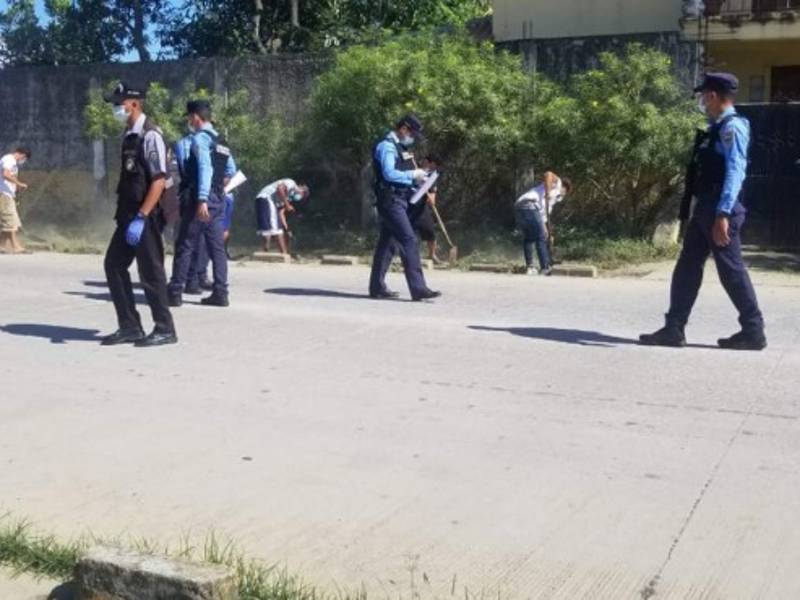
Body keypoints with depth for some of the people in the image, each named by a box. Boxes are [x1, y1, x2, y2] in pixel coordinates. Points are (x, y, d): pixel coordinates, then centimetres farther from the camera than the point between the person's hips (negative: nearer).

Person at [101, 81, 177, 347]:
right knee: (114, 265, 10)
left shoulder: (150, 135, -15)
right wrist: (124, 213, 16)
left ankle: (164, 330, 11)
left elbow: (159, 180, -20)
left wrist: (141, 218, -23)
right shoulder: (129, 135, 12)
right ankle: (129, 327, 18)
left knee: (150, 271, -1)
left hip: (146, 217, -9)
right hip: (128, 215, 9)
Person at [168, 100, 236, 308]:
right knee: (217, 246, 6)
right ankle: (220, 293, 4)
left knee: (185, 246, -2)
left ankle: (175, 293, 1)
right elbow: (231, 170, 24)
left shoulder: (200, 138, -9)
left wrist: (202, 199, -28)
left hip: (200, 199, -8)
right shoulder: (220, 141, 16)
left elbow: (205, 168, -22)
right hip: (218, 199, 8)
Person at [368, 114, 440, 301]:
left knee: (388, 243, 12)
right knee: (409, 240, -15)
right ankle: (418, 288, -19)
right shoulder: (386, 146, -11)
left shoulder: (400, 147, 20)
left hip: (398, 201, 11)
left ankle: (377, 287, 17)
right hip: (390, 200, -11)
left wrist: (416, 178, 8)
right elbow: (389, 173, -23)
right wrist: (413, 175, -15)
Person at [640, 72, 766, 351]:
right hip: (705, 208, 10)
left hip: (720, 210, -10)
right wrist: (688, 208, 22)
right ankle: (674, 329, 13)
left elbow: (735, 171, -22)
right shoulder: (716, 128, 17)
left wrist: (723, 214, -28)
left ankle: (753, 331, 8)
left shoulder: (733, 127, -12)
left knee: (731, 270, -3)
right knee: (687, 267, 9)